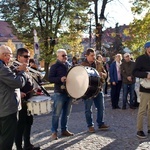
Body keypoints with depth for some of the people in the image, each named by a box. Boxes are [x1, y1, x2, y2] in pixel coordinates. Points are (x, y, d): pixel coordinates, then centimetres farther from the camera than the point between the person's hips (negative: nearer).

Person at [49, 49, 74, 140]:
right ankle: (54, 132, 8)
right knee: (57, 113, -1)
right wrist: (60, 79, -26)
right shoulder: (55, 66, -4)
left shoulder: (69, 65, 14)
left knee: (67, 113, 12)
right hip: (59, 93, -6)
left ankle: (64, 130, 24)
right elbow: (50, 78, -12)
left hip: (69, 92, 6)